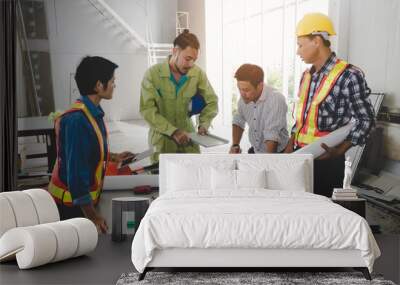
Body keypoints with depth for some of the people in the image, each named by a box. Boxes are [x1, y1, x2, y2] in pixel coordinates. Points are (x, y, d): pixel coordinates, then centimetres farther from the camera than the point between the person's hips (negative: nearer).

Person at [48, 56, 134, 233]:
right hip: (71, 203, -9)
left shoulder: (93, 113, 3)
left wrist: (113, 157, 13)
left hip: (87, 198, 9)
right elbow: (76, 170, -27)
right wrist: (91, 215, -24)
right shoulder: (77, 120, -26)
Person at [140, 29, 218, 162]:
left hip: (188, 137, 2)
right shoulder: (152, 74, -13)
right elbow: (147, 110, -17)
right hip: (161, 139, -2)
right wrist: (173, 131, -25)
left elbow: (212, 102, 4)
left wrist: (204, 124, -13)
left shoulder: (198, 73, -8)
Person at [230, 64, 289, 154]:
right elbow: (238, 121, 10)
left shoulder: (275, 99, -26)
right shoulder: (245, 97, -8)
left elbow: (272, 136, -31)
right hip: (255, 151, 6)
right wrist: (235, 145, -3)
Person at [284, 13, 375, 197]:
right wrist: (289, 149, 11)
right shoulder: (307, 76, 9)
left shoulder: (349, 76, -12)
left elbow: (365, 120, -10)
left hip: (326, 160, -6)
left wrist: (338, 151, -19)